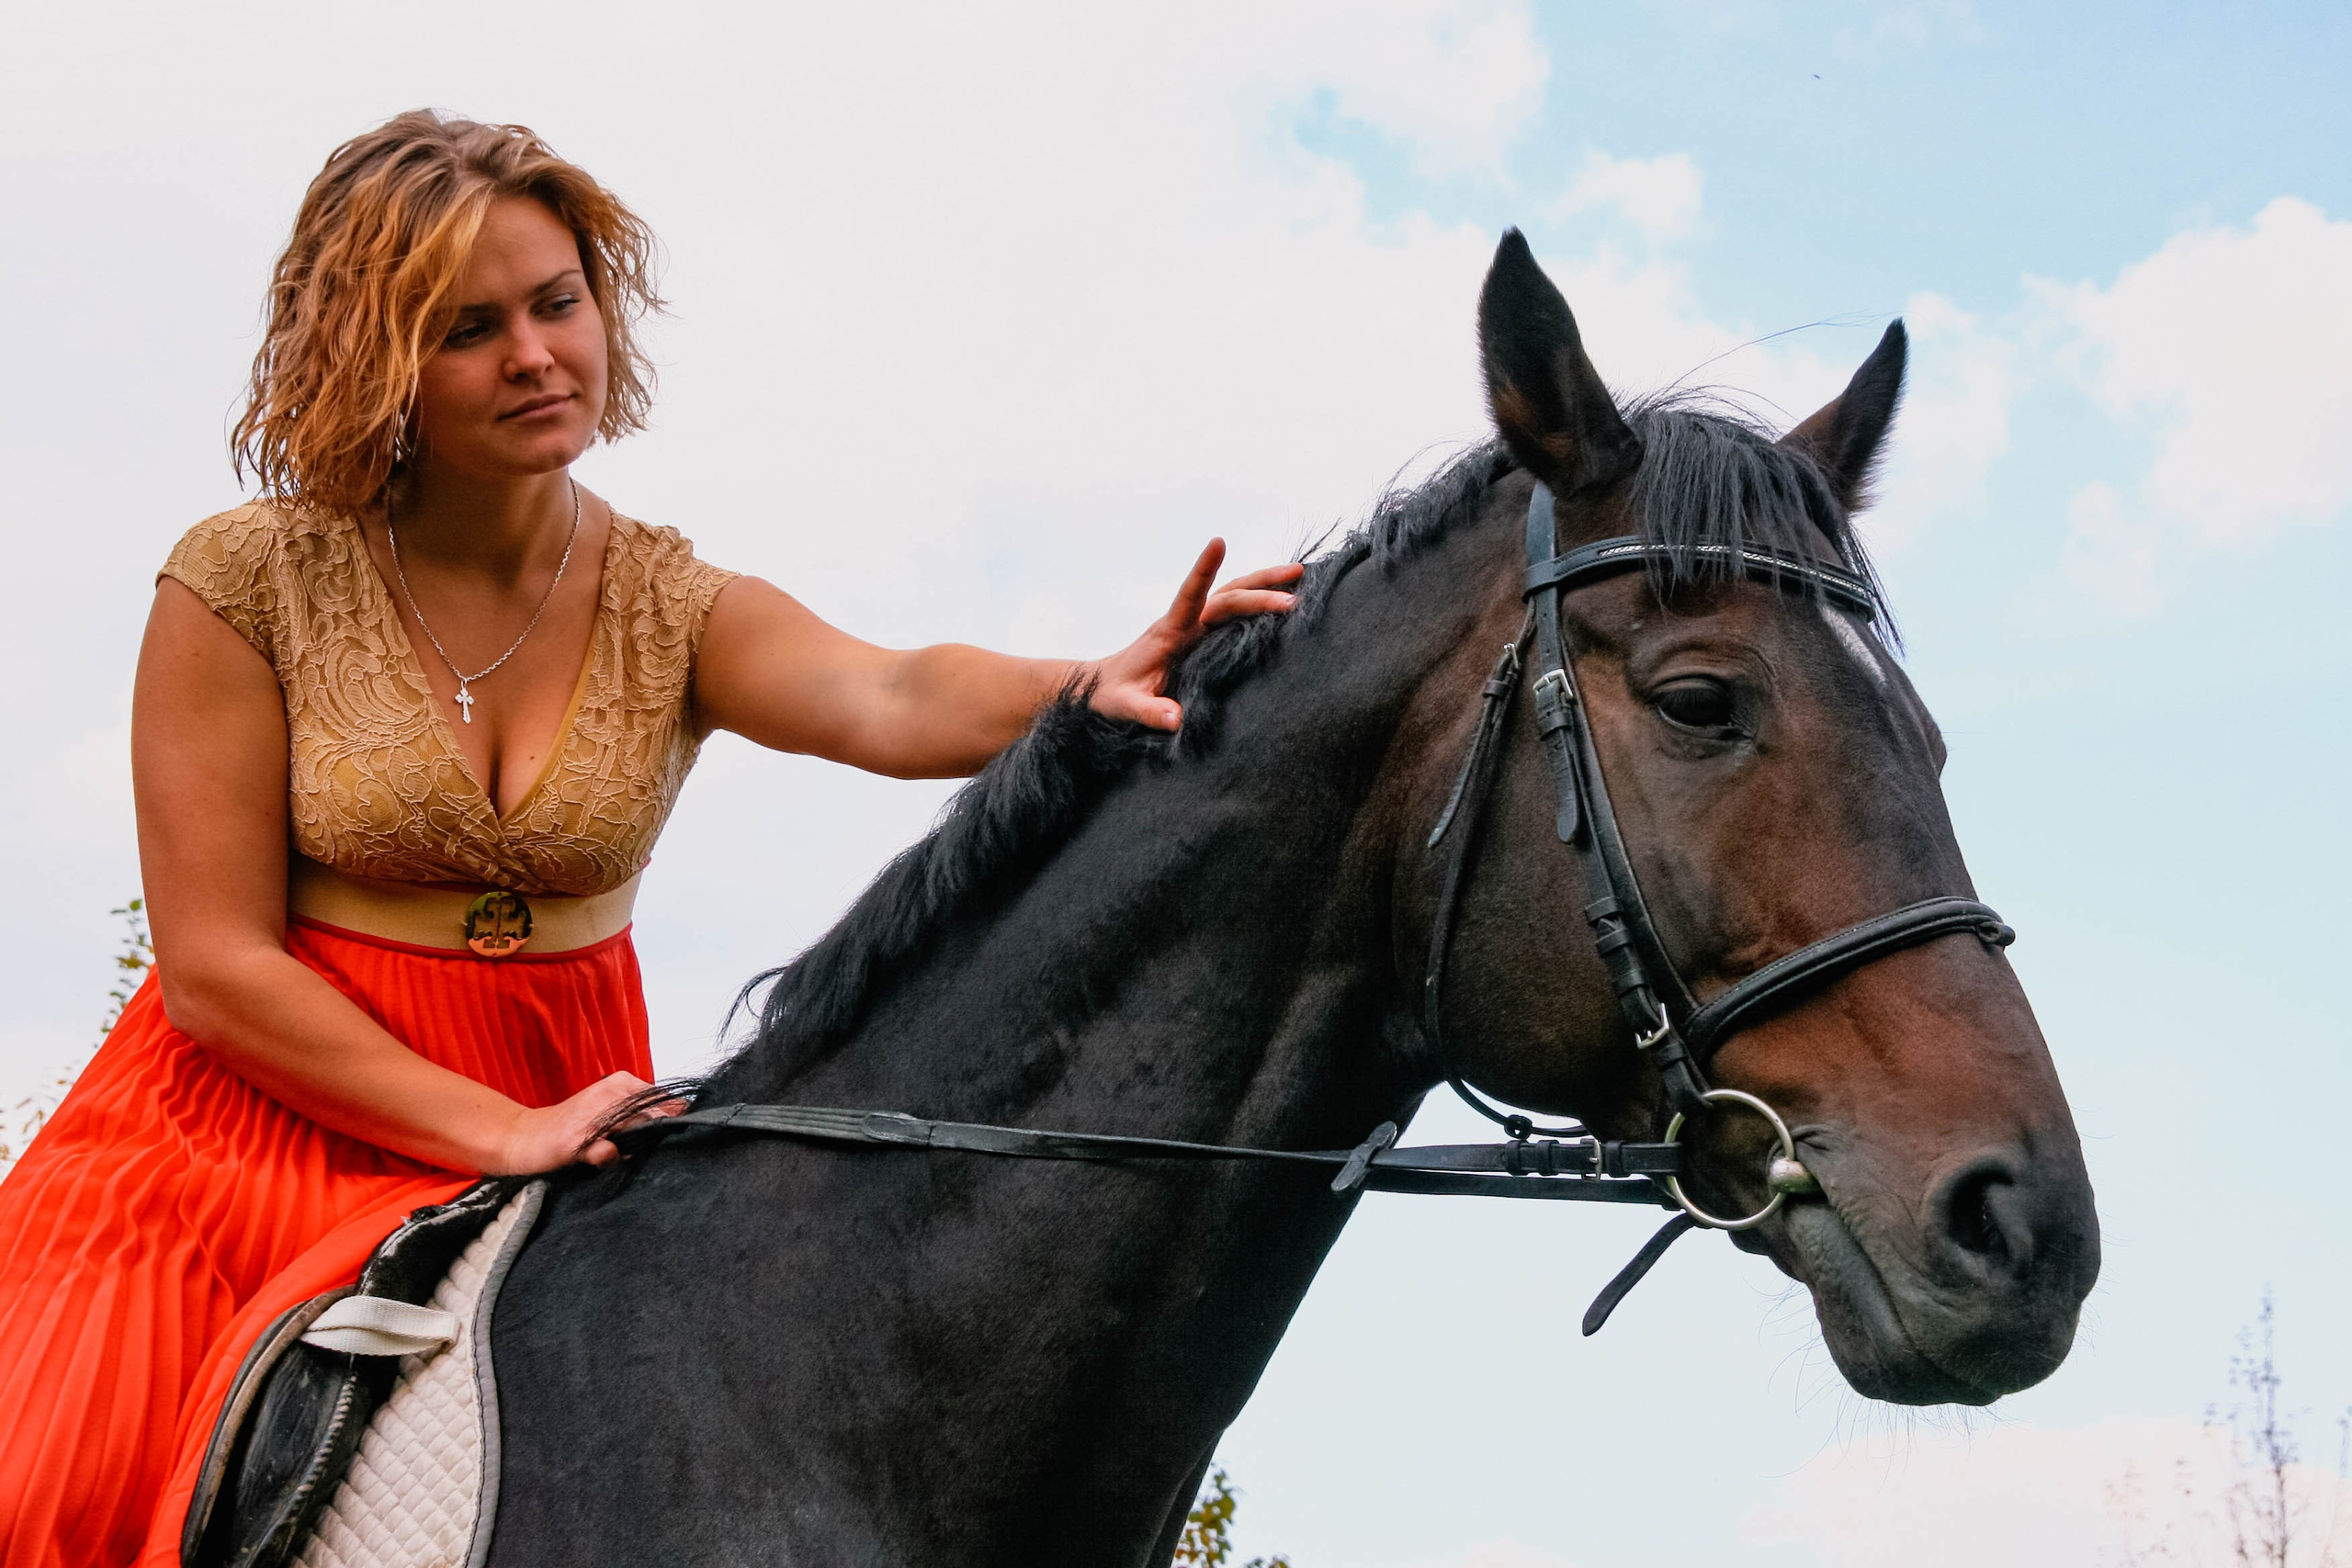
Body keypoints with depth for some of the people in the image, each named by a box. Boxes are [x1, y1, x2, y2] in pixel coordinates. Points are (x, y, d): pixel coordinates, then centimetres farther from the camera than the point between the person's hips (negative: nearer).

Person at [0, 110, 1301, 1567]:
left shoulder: (675, 609, -2)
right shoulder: (246, 582, -8)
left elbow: (893, 703, -24)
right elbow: (216, 968, -10)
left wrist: (1093, 688, -46)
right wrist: (497, 1131, -18)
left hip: (559, 1114, 2)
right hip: (270, 1110, -2)